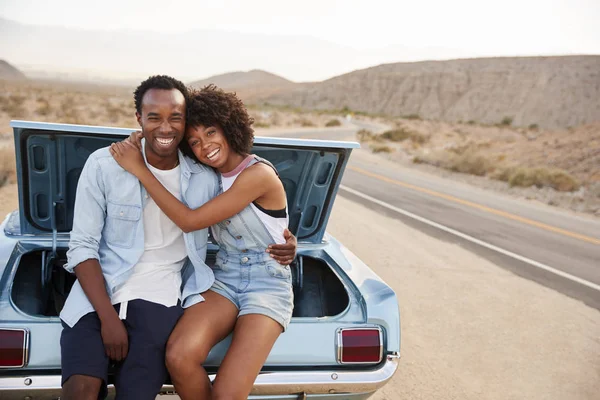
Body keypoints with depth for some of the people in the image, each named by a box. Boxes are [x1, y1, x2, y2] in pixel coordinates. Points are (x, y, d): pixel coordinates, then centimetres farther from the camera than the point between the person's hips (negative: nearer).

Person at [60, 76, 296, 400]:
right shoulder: (103, 165, -5)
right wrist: (108, 316, -12)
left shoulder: (205, 180, 2)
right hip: (97, 290, -1)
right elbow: (83, 246, -4)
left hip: (158, 296, 1)